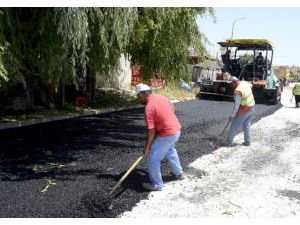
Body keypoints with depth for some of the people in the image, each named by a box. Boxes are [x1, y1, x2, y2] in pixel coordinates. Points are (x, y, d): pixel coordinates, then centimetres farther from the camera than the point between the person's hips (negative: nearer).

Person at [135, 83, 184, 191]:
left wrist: (147, 147, -11)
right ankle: (178, 173, 48)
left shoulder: (148, 108, -21)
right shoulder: (160, 96, 3)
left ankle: (156, 184, 15)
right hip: (177, 129, 10)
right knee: (170, 149, 35)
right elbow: (172, 109, 17)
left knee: (152, 159, 3)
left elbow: (151, 131, -20)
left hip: (167, 134, -9)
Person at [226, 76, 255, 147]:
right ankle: (247, 142, 22)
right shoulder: (244, 82, -1)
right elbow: (250, 85, 25)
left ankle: (228, 142, 12)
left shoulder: (237, 91, -26)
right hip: (251, 107, 9)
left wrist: (232, 115, -23)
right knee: (246, 125, 17)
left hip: (244, 110, -8)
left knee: (235, 126, 3)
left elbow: (236, 105, -27)